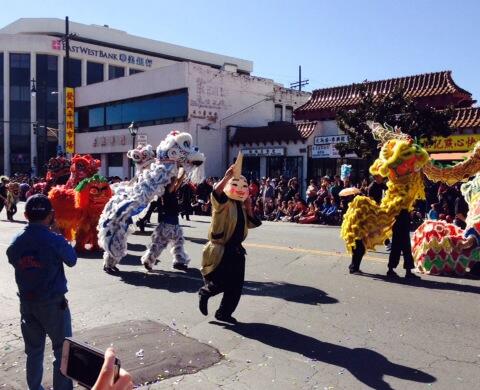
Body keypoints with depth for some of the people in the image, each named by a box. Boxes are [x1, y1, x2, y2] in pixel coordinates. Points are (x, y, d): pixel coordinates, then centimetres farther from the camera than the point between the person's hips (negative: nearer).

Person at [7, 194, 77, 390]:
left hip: (27, 303, 5)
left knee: (33, 350, 18)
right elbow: (72, 260, -3)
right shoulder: (55, 241, -19)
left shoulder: (16, 242, -5)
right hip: (54, 303, -5)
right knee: (63, 350, 9)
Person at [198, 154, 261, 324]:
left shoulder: (242, 206, 13)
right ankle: (204, 292, 23)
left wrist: (249, 208, 0)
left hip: (236, 249, 8)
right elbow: (215, 193, -33)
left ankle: (224, 312, 23)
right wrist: (227, 177, -41)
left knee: (236, 285, 8)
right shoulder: (223, 203, -11)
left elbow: (251, 224, 13)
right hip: (221, 249, -8)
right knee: (219, 282, -9)